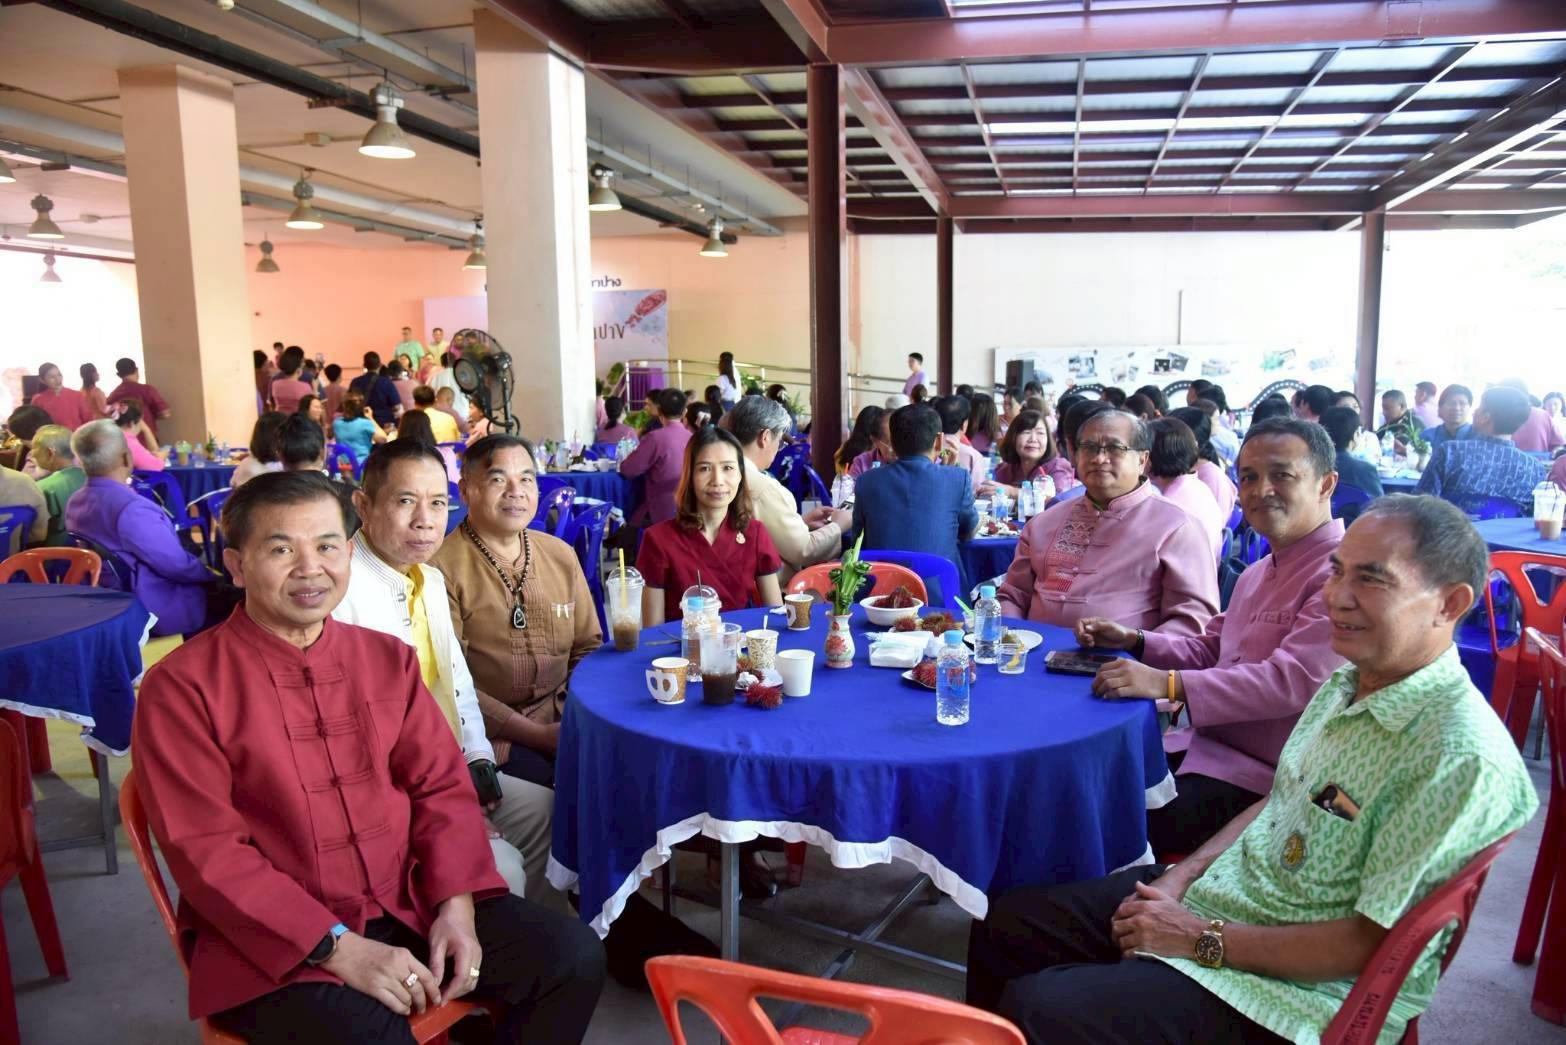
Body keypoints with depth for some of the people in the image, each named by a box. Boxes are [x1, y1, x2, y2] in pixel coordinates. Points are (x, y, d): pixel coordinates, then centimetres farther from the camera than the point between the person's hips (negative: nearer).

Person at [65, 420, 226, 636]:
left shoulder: (75, 502, 1)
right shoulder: (130, 508, -29)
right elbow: (177, 565, -24)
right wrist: (212, 575, -4)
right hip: (158, 613, -9)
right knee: (229, 597, 4)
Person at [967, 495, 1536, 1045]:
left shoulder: (1461, 757, -24)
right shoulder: (1347, 683, 4)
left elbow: (1372, 945, -23)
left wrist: (1204, 940, -17)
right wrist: (1182, 877, 0)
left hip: (1297, 987, -8)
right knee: (1008, 922, 5)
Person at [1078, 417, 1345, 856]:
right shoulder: (1260, 572, 19)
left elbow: (1293, 681, -25)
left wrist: (1167, 683, -31)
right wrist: (1133, 640, 7)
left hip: (1261, 775, -9)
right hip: (1204, 742, 9)